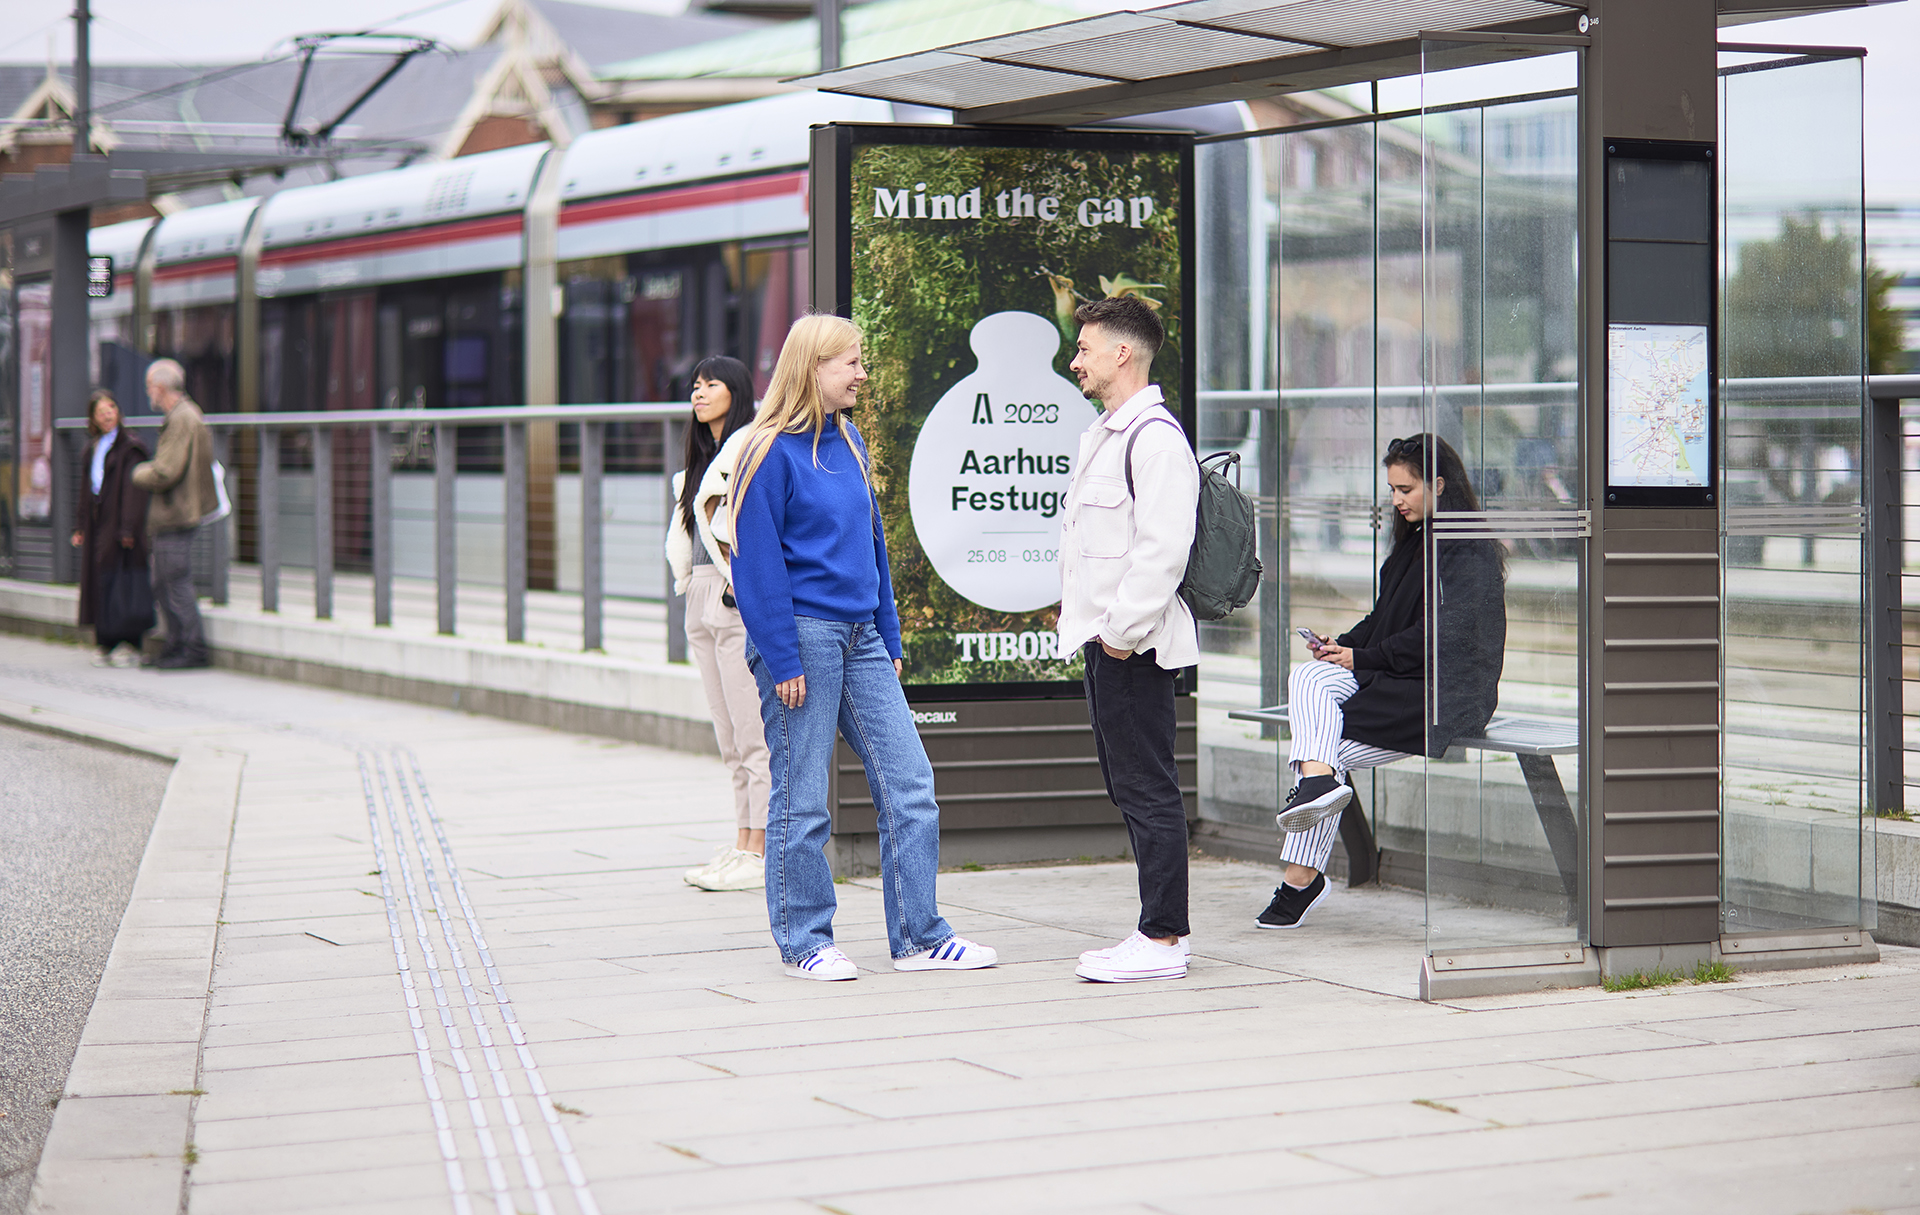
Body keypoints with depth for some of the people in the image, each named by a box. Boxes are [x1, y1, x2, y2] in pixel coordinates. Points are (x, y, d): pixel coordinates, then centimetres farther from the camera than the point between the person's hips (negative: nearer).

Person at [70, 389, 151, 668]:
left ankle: (130, 645, -2)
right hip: (97, 525, 7)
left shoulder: (129, 447, -8)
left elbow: (133, 490, -13)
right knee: (97, 583, 6)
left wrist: (127, 528, -19)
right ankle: (106, 644, 10)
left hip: (119, 523, -7)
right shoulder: (93, 448, 15)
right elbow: (86, 488, 19)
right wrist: (81, 527, 15)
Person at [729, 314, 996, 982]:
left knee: (909, 784, 4)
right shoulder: (771, 452, -10)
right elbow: (757, 563, -12)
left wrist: (889, 638, 16)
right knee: (801, 800, 1)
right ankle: (804, 943, 12)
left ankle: (919, 936, 11)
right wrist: (782, 660, -15)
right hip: (803, 637, -7)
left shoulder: (849, 444, 13)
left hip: (860, 638, 7)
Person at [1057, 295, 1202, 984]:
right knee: (1128, 789, 13)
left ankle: (1163, 940, -5)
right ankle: (1158, 931, 18)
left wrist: (1124, 627, -21)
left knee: (1148, 791, -7)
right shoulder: (1104, 433, 19)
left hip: (1134, 644, -11)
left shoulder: (1155, 436, -15)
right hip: (1105, 639, 11)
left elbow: (1164, 545, -22)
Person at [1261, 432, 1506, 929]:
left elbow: (1439, 637, -17)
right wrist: (1344, 644, 2)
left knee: (1334, 748, -22)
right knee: (1307, 679, -23)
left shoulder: (1470, 553, -9)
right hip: (1389, 677, 8)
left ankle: (1301, 878, -20)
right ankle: (1318, 780, -47)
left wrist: (1362, 657, -13)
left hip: (1443, 692, -8)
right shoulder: (1413, 540, 19)